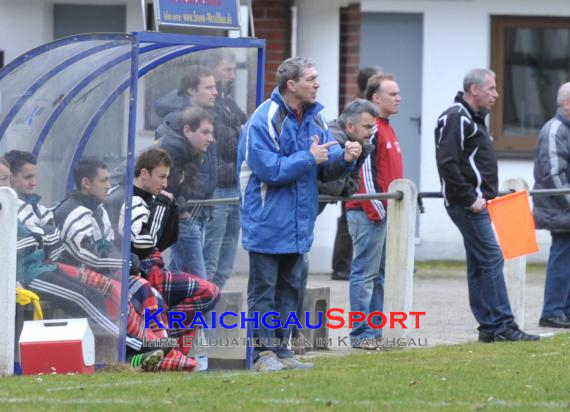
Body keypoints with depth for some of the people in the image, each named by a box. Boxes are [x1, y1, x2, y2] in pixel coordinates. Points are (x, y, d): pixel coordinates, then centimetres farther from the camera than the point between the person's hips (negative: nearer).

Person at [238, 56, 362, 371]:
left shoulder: (314, 118, 8)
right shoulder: (264, 120, -16)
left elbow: (328, 156, 12)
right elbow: (268, 169, -22)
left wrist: (345, 157, -10)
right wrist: (309, 159, -19)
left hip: (298, 223, 8)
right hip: (268, 223, -8)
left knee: (290, 287, 13)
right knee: (264, 289, -2)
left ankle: (281, 350, 20)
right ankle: (264, 352, 1)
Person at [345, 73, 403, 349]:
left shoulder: (386, 129, 18)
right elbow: (365, 172, -18)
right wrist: (376, 210, -17)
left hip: (384, 212, 10)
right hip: (368, 213, -10)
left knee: (378, 275, 11)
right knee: (365, 273, -7)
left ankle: (374, 331, 15)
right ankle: (362, 334, -5)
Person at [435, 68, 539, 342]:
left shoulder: (473, 119, 20)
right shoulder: (456, 119, -13)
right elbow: (447, 164, -22)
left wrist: (486, 196, 15)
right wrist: (470, 199, -20)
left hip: (477, 203, 10)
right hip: (466, 204, -10)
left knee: (479, 265, 9)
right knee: (492, 259, -12)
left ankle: (489, 327, 11)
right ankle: (502, 326, -13)